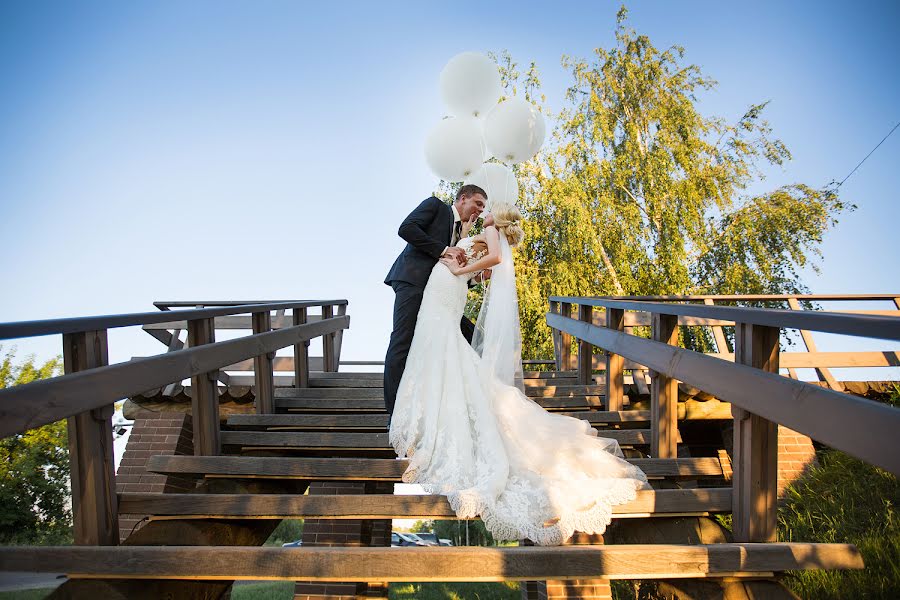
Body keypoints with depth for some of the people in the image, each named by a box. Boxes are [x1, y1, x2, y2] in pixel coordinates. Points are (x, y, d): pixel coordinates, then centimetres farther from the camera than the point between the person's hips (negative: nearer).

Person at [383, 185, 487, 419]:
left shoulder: (460, 231, 27)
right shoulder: (434, 205, 8)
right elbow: (406, 228, -9)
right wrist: (443, 249, -12)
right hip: (412, 281, -8)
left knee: (469, 335, 5)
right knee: (403, 342, -12)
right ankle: (395, 413, -6)